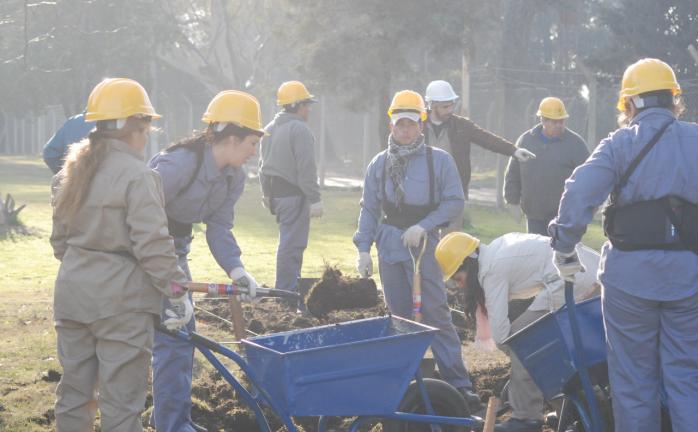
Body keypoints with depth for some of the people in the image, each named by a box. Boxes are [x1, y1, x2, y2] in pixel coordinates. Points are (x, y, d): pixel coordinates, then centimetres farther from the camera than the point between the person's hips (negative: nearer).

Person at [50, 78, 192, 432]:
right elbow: (152, 245, -18)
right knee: (121, 401, 1)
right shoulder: (137, 176, -15)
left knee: (74, 389, 17)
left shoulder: (72, 172, 9)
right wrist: (178, 292, -9)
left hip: (73, 293, 7)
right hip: (121, 300, -7)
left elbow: (60, 239, 15)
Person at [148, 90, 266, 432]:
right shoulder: (179, 163, -28)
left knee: (183, 334, 12)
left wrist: (235, 268, -18)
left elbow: (219, 227, -2)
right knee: (171, 336, -10)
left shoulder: (234, 177, -2)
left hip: (174, 248, 9)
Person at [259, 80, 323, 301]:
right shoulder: (300, 129, -14)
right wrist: (315, 199, -17)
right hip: (293, 194, -9)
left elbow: (263, 164, 22)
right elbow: (306, 169, -19)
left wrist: (267, 194, 29)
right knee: (292, 244, -6)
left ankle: (291, 286, 24)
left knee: (289, 241, 18)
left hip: (275, 192, 9)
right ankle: (286, 290, -5)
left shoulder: (270, 128, 16)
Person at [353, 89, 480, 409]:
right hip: (390, 243, 4)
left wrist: (423, 226, -13)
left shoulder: (439, 160, -1)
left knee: (436, 312, -9)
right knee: (398, 314, 9)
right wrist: (364, 248, 4)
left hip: (424, 245, -4)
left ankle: (458, 382, -7)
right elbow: (369, 209, 11)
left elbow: (454, 202, -3)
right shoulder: (380, 163, 9)